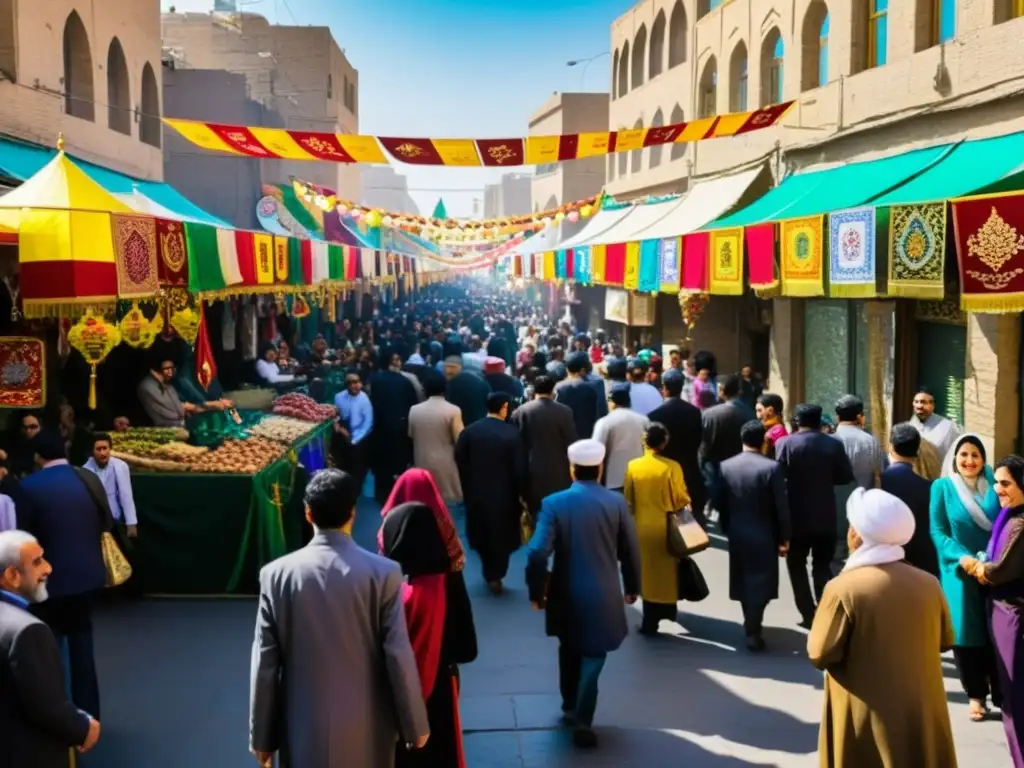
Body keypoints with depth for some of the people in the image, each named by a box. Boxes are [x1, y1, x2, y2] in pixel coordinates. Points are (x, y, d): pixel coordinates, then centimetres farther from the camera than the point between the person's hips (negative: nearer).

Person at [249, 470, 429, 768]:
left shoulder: (276, 574, -8)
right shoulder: (383, 573, -12)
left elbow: (264, 663, -5)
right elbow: (399, 657, -10)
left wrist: (262, 736, 5)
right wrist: (415, 725, 2)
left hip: (306, 728, 1)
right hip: (367, 726, 0)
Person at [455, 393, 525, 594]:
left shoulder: (469, 431, -8)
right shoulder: (512, 433, -17)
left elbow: (460, 461, -4)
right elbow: (518, 468, -15)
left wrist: (467, 487, 9)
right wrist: (521, 493, -4)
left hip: (476, 492, 3)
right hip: (504, 493, -3)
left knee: (482, 534, 23)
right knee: (501, 536, 15)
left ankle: (490, 572, 39)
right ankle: (495, 576, 21)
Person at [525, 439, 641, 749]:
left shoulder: (554, 503, -11)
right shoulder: (616, 502, -7)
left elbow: (537, 553, -17)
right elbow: (630, 551, 0)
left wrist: (536, 592, -4)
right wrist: (632, 587, 15)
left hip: (566, 595, 1)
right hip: (604, 596, -1)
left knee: (569, 651, 23)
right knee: (593, 657, 9)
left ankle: (570, 707, 37)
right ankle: (582, 721, 2)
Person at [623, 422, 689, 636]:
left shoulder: (632, 466, -9)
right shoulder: (672, 467, -16)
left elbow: (628, 499, 1)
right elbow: (681, 499, -8)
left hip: (642, 527, 2)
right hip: (666, 527, -2)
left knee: (648, 571, 12)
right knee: (665, 570, 16)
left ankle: (651, 621, 15)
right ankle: (666, 608, 26)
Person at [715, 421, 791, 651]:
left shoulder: (726, 466, -3)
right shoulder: (772, 468, -16)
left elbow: (719, 503, 3)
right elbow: (781, 507, -14)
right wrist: (784, 538, -3)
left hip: (737, 535, 5)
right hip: (764, 536, -4)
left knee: (744, 581, 19)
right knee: (760, 584, 4)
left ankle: (751, 624, 33)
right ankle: (753, 631, 1)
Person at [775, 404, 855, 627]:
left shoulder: (786, 444, -11)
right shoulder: (834, 444, -4)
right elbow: (846, 476, 2)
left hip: (797, 516, -2)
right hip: (826, 517, 2)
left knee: (797, 565, 12)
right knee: (823, 565, 15)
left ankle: (809, 615, 7)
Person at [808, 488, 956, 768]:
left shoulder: (843, 588, -20)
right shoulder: (928, 584, -5)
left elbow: (820, 654, -15)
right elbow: (945, 640, 9)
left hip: (867, 719, -4)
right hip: (924, 713, 4)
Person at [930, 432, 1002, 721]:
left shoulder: (993, 485, 3)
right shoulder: (942, 487, -2)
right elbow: (937, 531, -4)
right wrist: (961, 557, -18)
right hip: (959, 572, -1)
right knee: (966, 633, 4)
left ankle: (1000, 693, 18)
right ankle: (976, 695, 18)